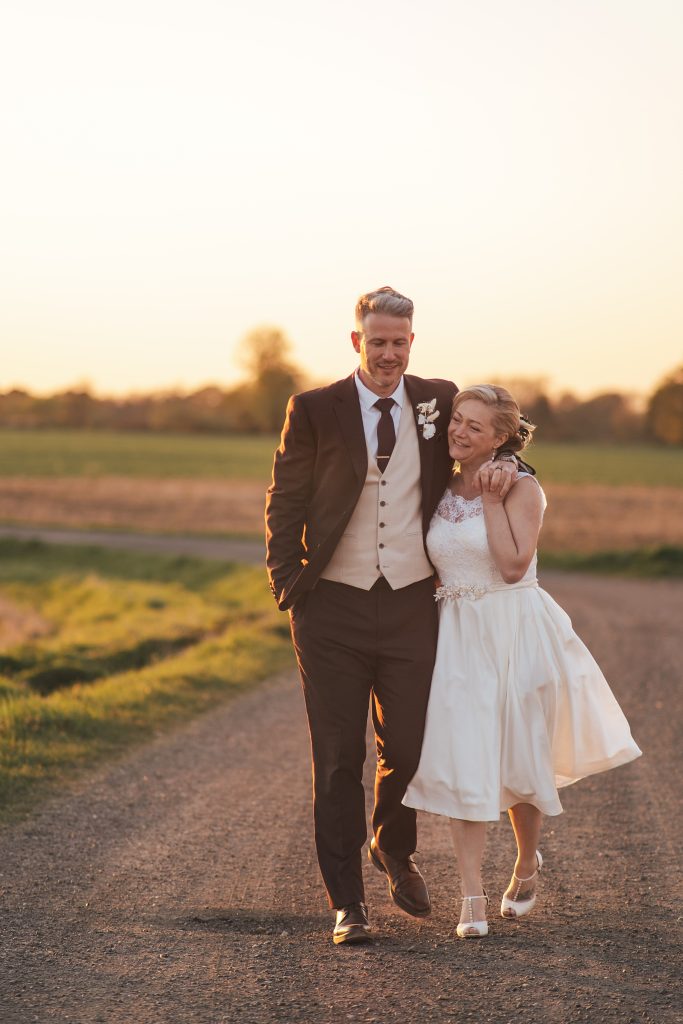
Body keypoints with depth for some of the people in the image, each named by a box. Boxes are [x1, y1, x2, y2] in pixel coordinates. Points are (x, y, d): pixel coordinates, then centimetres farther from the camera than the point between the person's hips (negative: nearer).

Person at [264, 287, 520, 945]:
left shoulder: (439, 401, 4)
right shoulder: (314, 410, -2)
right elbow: (285, 503, 3)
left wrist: (504, 462, -2)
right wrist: (288, 587, -5)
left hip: (411, 603, 2)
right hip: (333, 609, -2)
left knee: (408, 747, 9)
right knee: (338, 759, 2)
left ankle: (394, 851, 40)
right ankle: (346, 902, 11)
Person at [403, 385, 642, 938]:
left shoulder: (520, 487, -9)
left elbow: (513, 565, -19)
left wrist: (490, 501, -16)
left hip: (514, 635, -4)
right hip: (457, 639, 4)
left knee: (518, 760, 10)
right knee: (462, 761, -5)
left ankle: (527, 864, 36)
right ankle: (473, 897, -4)